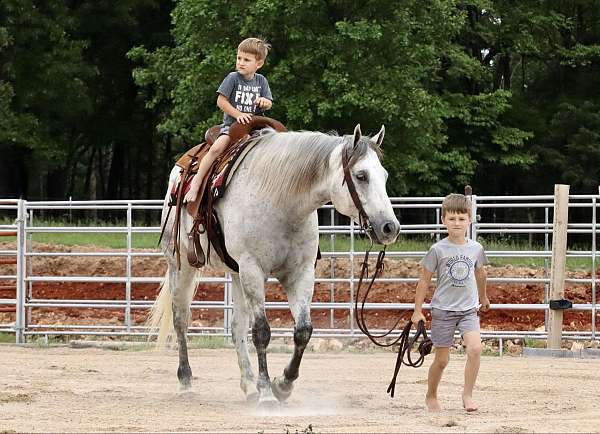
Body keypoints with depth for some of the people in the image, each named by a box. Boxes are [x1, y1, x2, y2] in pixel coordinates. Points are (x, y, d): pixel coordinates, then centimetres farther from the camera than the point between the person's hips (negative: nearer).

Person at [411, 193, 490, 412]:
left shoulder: (476, 248, 1)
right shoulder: (438, 250, -8)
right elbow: (424, 280, -1)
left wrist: (483, 298, 37)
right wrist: (418, 311, -2)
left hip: (468, 309, 2)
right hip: (443, 310, -2)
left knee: (475, 348, -20)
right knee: (442, 359, 5)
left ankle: (467, 394, -9)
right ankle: (431, 397, 27)